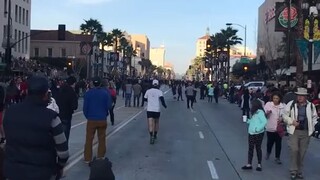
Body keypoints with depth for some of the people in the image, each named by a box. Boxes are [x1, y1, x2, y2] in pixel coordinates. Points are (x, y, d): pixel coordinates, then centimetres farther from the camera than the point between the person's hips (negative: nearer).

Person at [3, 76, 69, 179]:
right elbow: (63, 150, -15)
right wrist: (60, 166, 4)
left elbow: (9, 139, 9)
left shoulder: (10, 111, -5)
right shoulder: (51, 117, -19)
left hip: (12, 170, 3)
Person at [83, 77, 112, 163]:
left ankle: (87, 158, 11)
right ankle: (100, 158, 16)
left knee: (89, 140, 9)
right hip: (102, 119, 1)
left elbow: (85, 107, -7)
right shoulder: (105, 93, -7)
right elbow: (109, 106, -5)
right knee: (101, 139, 12)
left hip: (91, 120, 0)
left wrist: (87, 116, 10)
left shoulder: (88, 93, -8)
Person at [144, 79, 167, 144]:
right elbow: (161, 98, -15)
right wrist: (164, 105, 1)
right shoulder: (159, 92, 0)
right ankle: (155, 136, 31)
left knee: (150, 124, -5)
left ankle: (151, 136, -25)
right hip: (157, 110, 0)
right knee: (156, 122, 21)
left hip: (149, 109, 0)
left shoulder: (148, 91, 8)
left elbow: (145, 99, 20)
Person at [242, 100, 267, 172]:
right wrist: (248, 121, 6)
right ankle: (249, 164, 13)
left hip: (258, 134, -8)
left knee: (258, 148, 3)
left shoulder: (260, 112, -14)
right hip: (252, 133, 8)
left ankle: (259, 165, 14)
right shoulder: (255, 113, 12)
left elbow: (264, 122, -24)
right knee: (251, 148, 8)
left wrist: (258, 128, -25)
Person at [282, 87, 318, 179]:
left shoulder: (311, 106, 4)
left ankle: (299, 171, 21)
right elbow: (285, 116, 2)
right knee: (294, 150, -10)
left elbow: (314, 117, 17)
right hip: (294, 131, -2)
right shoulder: (291, 104, -2)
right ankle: (293, 171, 2)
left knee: (302, 152, 8)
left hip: (306, 132, 2)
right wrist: (292, 122, -13)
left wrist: (312, 126, 5)